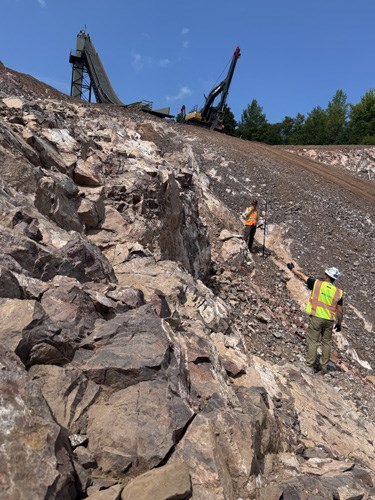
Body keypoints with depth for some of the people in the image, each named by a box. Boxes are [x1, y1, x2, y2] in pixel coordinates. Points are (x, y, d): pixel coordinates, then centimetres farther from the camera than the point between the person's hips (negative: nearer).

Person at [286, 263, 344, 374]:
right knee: (326, 342, 14)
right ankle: (324, 367, 21)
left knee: (312, 342, 3)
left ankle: (310, 366, 7)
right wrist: (339, 324, 15)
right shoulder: (338, 293, -1)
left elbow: (302, 276, 7)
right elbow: (340, 311, 1)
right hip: (329, 320, 2)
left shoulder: (317, 284, -7)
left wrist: (293, 269, 23)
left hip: (316, 318, -2)